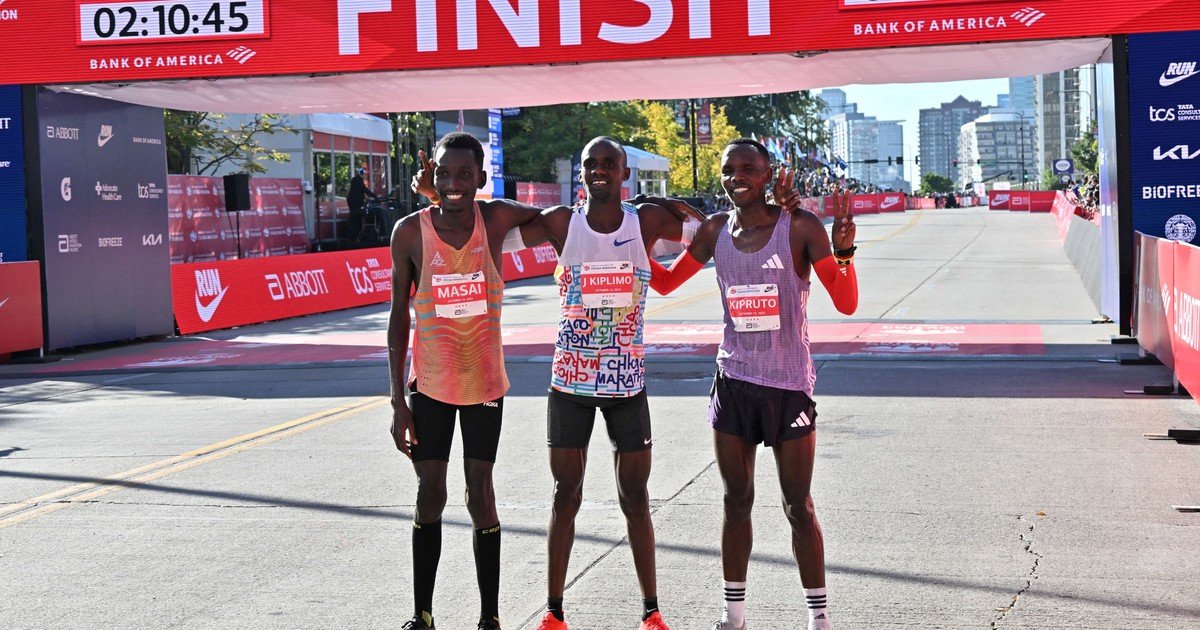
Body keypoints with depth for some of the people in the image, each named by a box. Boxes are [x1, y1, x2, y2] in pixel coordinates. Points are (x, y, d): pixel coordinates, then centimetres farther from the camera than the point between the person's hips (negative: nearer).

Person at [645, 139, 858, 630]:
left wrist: (843, 254, -28)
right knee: (736, 503, 11)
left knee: (798, 507, 3)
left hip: (789, 386, -3)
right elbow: (665, 283, 14)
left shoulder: (799, 227, -9)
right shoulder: (715, 231, 2)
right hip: (733, 382, 4)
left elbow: (847, 304, -11)